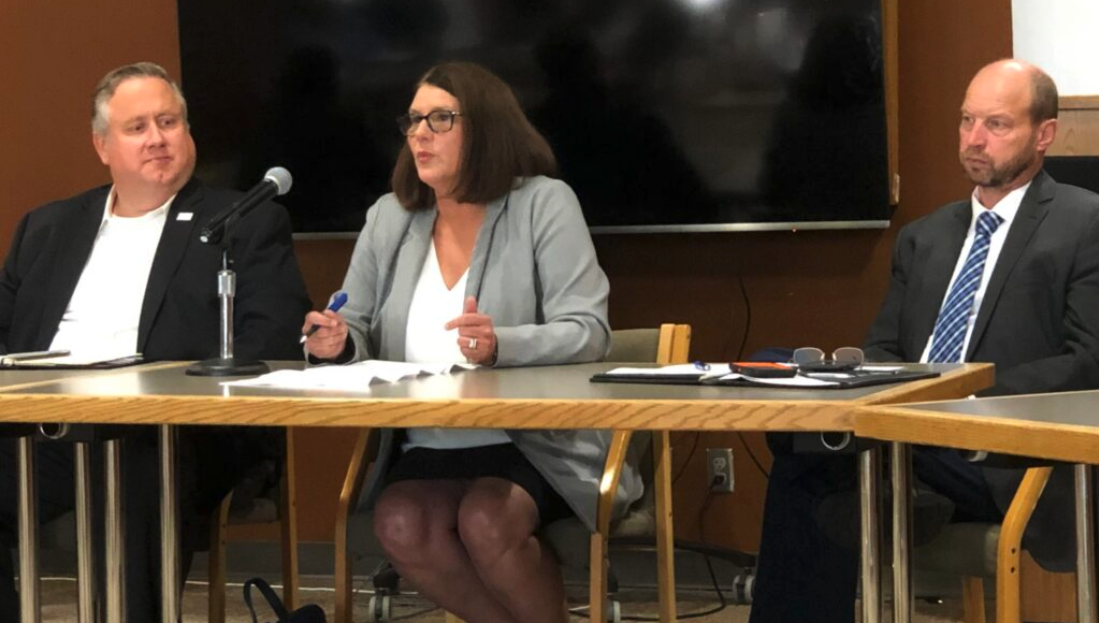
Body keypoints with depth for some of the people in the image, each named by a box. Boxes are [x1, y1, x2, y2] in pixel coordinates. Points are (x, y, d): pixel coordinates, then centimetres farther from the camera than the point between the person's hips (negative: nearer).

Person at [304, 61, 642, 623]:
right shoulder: (388, 219, 11)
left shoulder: (543, 204, -2)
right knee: (400, 528, -27)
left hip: (539, 445, -4)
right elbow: (358, 334, 15)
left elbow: (586, 332, -11)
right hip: (427, 449, 4)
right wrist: (339, 341, -10)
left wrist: (500, 345, -30)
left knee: (486, 522, -33)